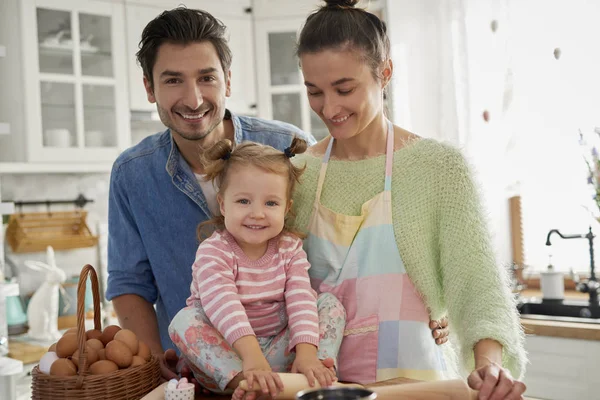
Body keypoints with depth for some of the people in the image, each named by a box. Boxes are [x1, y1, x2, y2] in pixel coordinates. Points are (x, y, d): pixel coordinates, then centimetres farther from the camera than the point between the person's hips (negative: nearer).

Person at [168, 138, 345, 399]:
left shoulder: (291, 248, -2)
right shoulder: (213, 252, -16)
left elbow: (301, 300, -15)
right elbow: (223, 306, -32)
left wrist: (306, 352, -32)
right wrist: (252, 355, -48)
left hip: (277, 351, 3)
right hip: (224, 356, -3)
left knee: (330, 303, -10)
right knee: (185, 319, -29)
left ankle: (320, 369, -30)